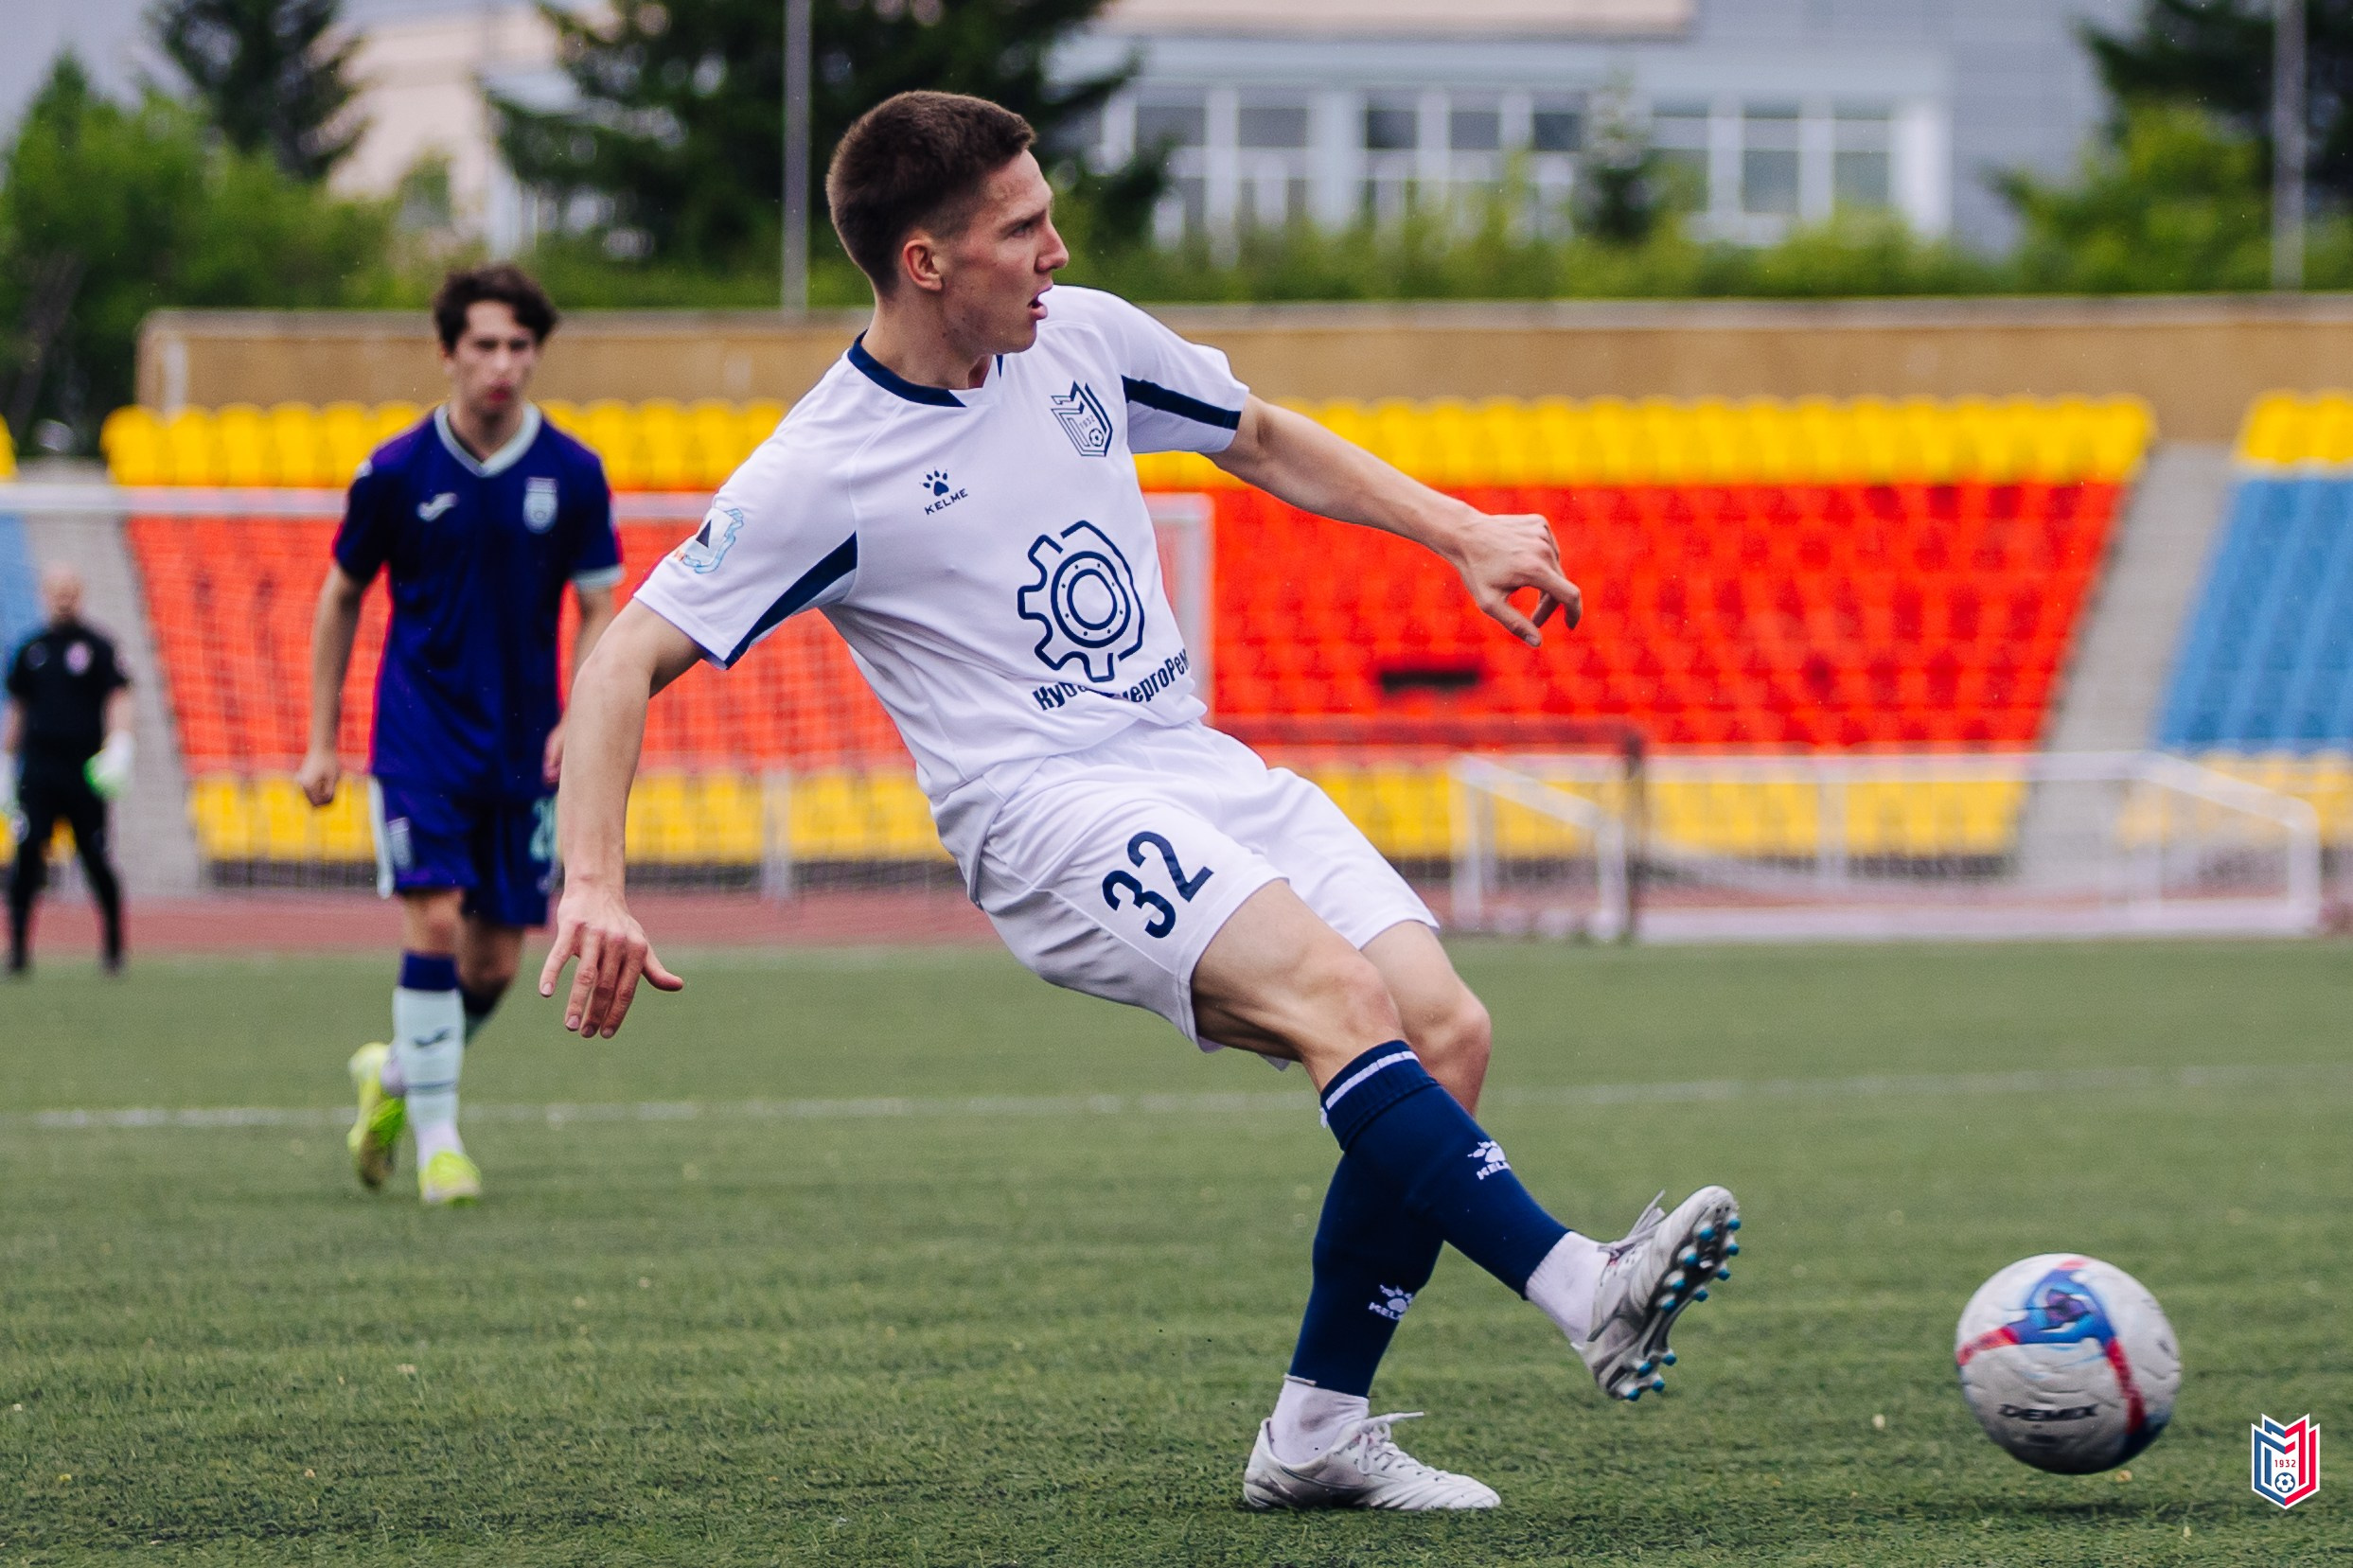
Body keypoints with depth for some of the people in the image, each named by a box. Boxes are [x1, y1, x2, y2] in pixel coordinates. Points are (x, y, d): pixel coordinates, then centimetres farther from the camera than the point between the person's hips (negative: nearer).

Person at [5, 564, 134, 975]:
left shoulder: (97, 648, 2)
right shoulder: (30, 650, 13)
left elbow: (118, 698, -6)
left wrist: (119, 746, -22)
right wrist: (6, 764, 18)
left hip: (85, 769, -2)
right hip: (38, 768, 2)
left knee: (94, 856, 0)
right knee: (27, 850, -11)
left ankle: (114, 945, 15)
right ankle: (18, 947, -9)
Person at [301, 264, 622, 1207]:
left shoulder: (572, 475, -1)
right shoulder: (395, 474, -4)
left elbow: (598, 611, 5)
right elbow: (341, 598, 7)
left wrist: (581, 721, -11)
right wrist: (321, 741, 6)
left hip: (524, 754, 2)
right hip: (419, 738, -2)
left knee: (495, 962, 4)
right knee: (434, 926, -17)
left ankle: (396, 1075, 32)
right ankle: (437, 1140, -7)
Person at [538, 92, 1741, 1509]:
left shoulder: (1083, 338, 9)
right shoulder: (822, 474, -9)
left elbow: (1262, 441, 27)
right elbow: (627, 661, -9)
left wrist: (1464, 535, 20)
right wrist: (594, 885, -21)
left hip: (1198, 767, 7)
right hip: (1046, 809, -7)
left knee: (1447, 1031, -10)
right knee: (1336, 994, -30)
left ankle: (1319, 1433, -1)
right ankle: (1588, 1293, -39)